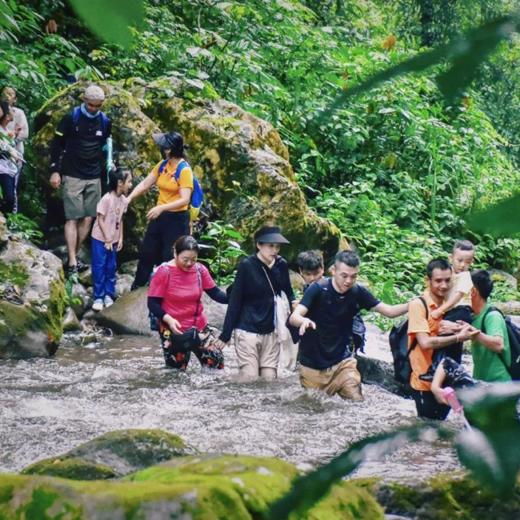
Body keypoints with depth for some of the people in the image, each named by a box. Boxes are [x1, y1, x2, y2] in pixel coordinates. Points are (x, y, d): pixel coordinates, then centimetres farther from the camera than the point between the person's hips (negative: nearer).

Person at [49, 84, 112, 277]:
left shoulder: (105, 122, 4)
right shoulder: (71, 118, -8)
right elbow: (57, 144, -4)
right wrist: (55, 171, -8)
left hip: (94, 177, 5)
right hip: (73, 176, -5)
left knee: (88, 219, 4)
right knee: (73, 218, -8)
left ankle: (74, 256, 16)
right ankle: (72, 263, -12)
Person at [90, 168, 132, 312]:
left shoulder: (124, 200, 0)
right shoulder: (107, 199, -21)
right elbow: (100, 220, -16)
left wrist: (120, 238, 7)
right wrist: (107, 240, -15)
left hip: (114, 240, 6)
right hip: (100, 239, -6)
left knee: (111, 267, 10)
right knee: (99, 268, -1)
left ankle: (108, 295, 19)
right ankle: (98, 297, 5)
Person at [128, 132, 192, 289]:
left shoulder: (184, 170, -18)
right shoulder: (162, 166, 3)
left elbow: (185, 200, -23)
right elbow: (144, 184, 4)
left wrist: (161, 208, -31)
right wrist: (128, 199, -8)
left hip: (177, 219, -7)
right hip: (159, 216, 7)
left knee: (170, 258, 1)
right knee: (146, 252, 15)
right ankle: (136, 288, 29)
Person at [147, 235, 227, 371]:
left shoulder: (200, 270, -3)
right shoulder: (164, 272, -14)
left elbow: (215, 293, 0)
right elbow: (153, 303, -12)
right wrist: (168, 319, -28)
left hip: (199, 327, 4)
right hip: (173, 330, -4)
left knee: (217, 363, 6)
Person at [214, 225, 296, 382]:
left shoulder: (281, 265, 0)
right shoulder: (247, 266, -11)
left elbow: (288, 293, 12)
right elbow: (235, 301, -8)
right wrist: (225, 334, -8)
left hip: (271, 332, 4)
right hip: (247, 331, -4)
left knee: (270, 378, 3)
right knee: (249, 379, -6)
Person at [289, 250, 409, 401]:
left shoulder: (358, 293, -5)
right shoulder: (318, 289, -16)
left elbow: (388, 311, -2)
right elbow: (294, 317, -25)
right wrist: (303, 321, -49)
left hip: (341, 361, 3)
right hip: (312, 364, -2)